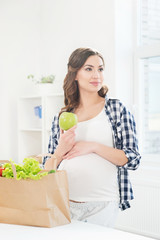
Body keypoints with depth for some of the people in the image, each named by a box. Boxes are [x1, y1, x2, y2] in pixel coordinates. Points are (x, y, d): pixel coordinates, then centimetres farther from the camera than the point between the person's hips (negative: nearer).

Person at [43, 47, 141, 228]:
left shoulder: (117, 109, 1)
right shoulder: (61, 117, 9)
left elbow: (132, 159, -5)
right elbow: (47, 169, 11)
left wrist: (94, 147, -14)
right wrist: (61, 150, -9)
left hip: (101, 204, -2)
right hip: (64, 202, 3)